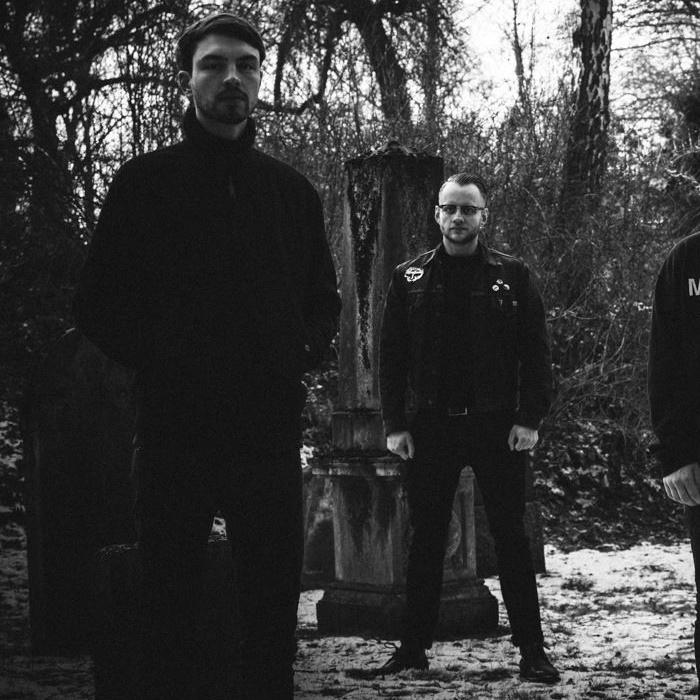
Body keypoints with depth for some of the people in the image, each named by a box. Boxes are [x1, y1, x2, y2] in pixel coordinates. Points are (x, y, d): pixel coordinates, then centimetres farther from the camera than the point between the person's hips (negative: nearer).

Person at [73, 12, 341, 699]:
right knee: (170, 596, 2)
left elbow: (323, 299, 20)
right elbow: (97, 301, 4)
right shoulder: (145, 181, 5)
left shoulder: (290, 190, 13)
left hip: (269, 422, 2)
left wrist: (300, 352, 2)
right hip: (174, 418, -2)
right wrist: (156, 356, -8)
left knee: (272, 597, 5)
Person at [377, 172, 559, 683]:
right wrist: (395, 424, -1)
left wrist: (530, 418, -8)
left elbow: (535, 351, 1)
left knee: (511, 539, 2)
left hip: (497, 425, -2)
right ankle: (415, 646, 15)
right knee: (426, 540, 7)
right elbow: (392, 356, 6)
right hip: (431, 427, 2)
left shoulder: (510, 276, 2)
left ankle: (532, 650, 7)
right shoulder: (410, 278, 6)